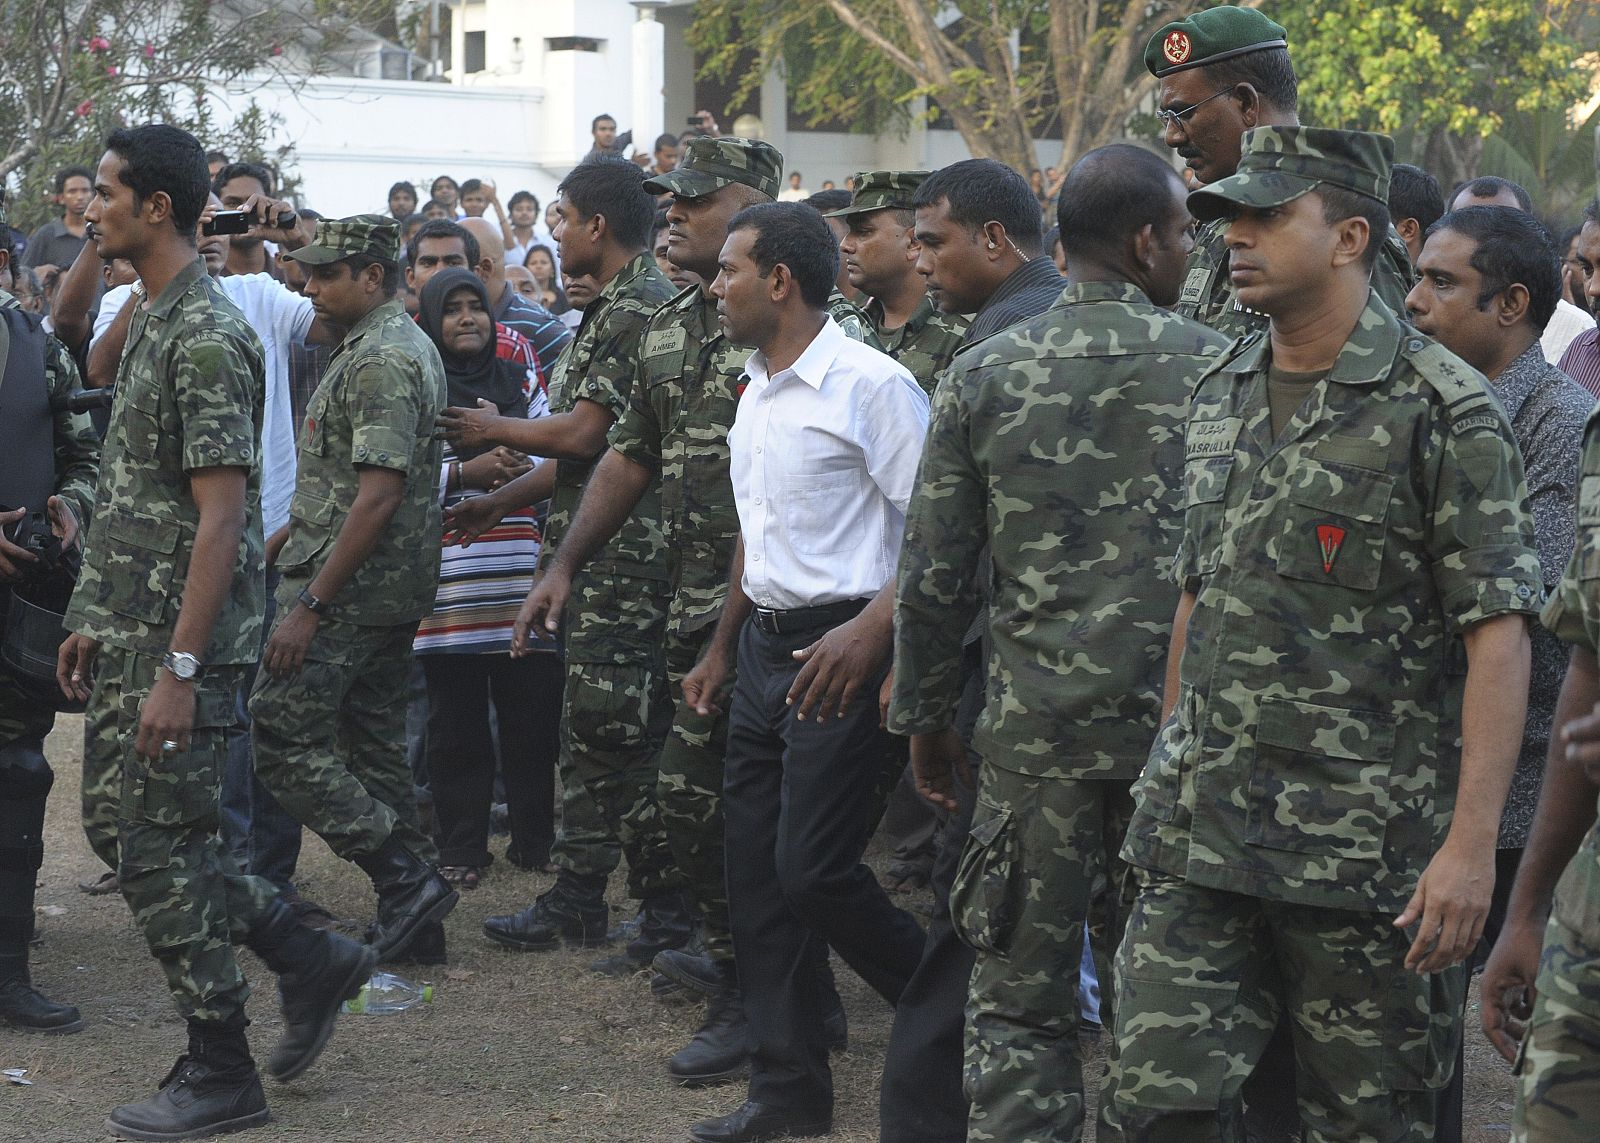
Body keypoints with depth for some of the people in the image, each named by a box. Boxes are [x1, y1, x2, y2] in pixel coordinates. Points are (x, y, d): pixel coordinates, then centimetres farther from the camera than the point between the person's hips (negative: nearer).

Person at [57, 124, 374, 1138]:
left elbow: (221, 516, -21)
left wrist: (179, 669, -24)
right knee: (118, 824, 14)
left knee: (161, 846, -3)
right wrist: (96, 621, 19)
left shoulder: (207, 337, -18)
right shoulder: (153, 322, 13)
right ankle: (308, 958, 21)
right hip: (129, 636, 10)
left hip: (180, 643, -10)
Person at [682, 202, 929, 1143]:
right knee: (757, 872, 8)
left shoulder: (870, 385, -14)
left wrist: (869, 632, -25)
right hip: (768, 646, 9)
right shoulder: (757, 391, 14)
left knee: (813, 867, -11)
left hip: (842, 651, -9)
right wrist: (722, 648, 25)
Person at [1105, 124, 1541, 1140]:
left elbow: (1498, 635, -13)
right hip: (1198, 831, 6)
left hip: (1367, 848, -6)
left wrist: (1472, 841, -19)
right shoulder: (1221, 397, 13)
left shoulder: (1443, 410, -9)